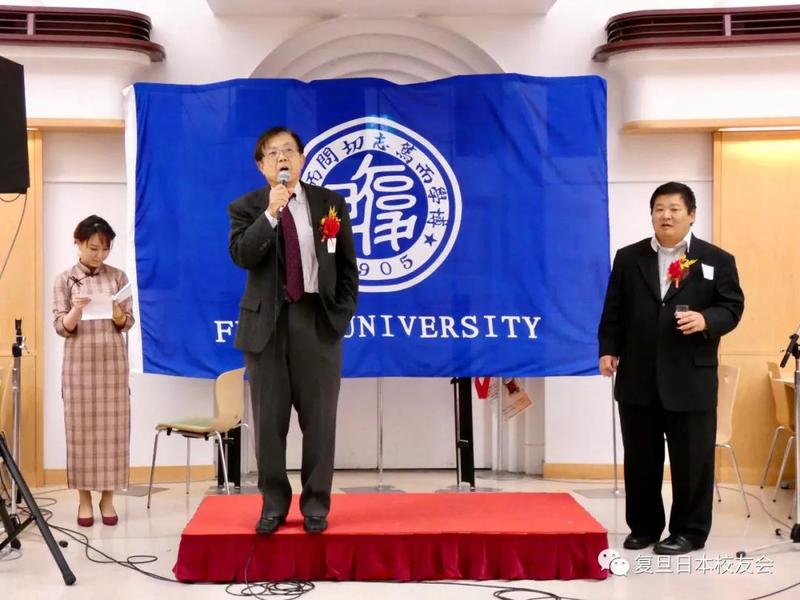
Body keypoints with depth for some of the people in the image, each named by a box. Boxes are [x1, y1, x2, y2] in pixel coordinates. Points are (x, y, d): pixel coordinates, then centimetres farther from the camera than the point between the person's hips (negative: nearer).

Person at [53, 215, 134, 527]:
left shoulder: (118, 277, 4)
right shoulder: (65, 280, 1)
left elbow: (127, 323, 4)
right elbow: (61, 327, -2)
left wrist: (117, 313, -18)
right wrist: (76, 310, -21)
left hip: (113, 361, 1)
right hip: (79, 362, -1)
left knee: (112, 428, 1)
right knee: (81, 428, 1)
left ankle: (108, 497, 9)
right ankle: (84, 499, 8)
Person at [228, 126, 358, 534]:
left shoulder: (330, 203, 7)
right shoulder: (246, 207, 3)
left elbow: (347, 265, 8)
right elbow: (241, 256, -15)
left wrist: (342, 313, -1)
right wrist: (271, 213, -23)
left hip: (317, 319, 0)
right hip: (266, 321, 0)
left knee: (318, 417, 3)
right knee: (269, 418, 4)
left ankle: (316, 504, 13)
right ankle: (274, 502, 16)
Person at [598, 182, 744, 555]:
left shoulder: (717, 260, 3)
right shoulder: (628, 258, 10)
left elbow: (732, 307, 0)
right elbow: (613, 311, 9)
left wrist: (706, 321, -19)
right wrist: (608, 349, -2)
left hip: (691, 379, -2)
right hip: (638, 378, 3)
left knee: (691, 460, 3)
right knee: (640, 459, 10)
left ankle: (689, 531, 15)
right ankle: (643, 527, 23)